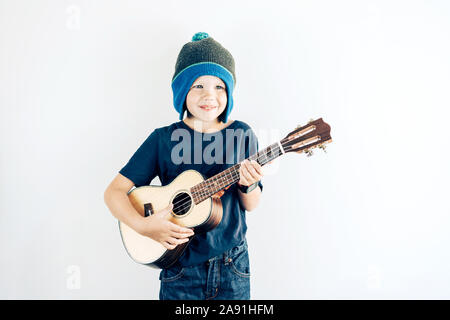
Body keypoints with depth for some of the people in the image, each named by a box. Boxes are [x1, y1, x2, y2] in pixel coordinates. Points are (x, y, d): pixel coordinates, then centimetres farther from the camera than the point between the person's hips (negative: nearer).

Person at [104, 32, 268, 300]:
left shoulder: (242, 134, -4)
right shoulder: (163, 139, -7)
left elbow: (251, 205, 1)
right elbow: (115, 191, -6)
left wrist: (248, 185, -20)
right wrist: (143, 226, -21)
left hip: (233, 266, 2)